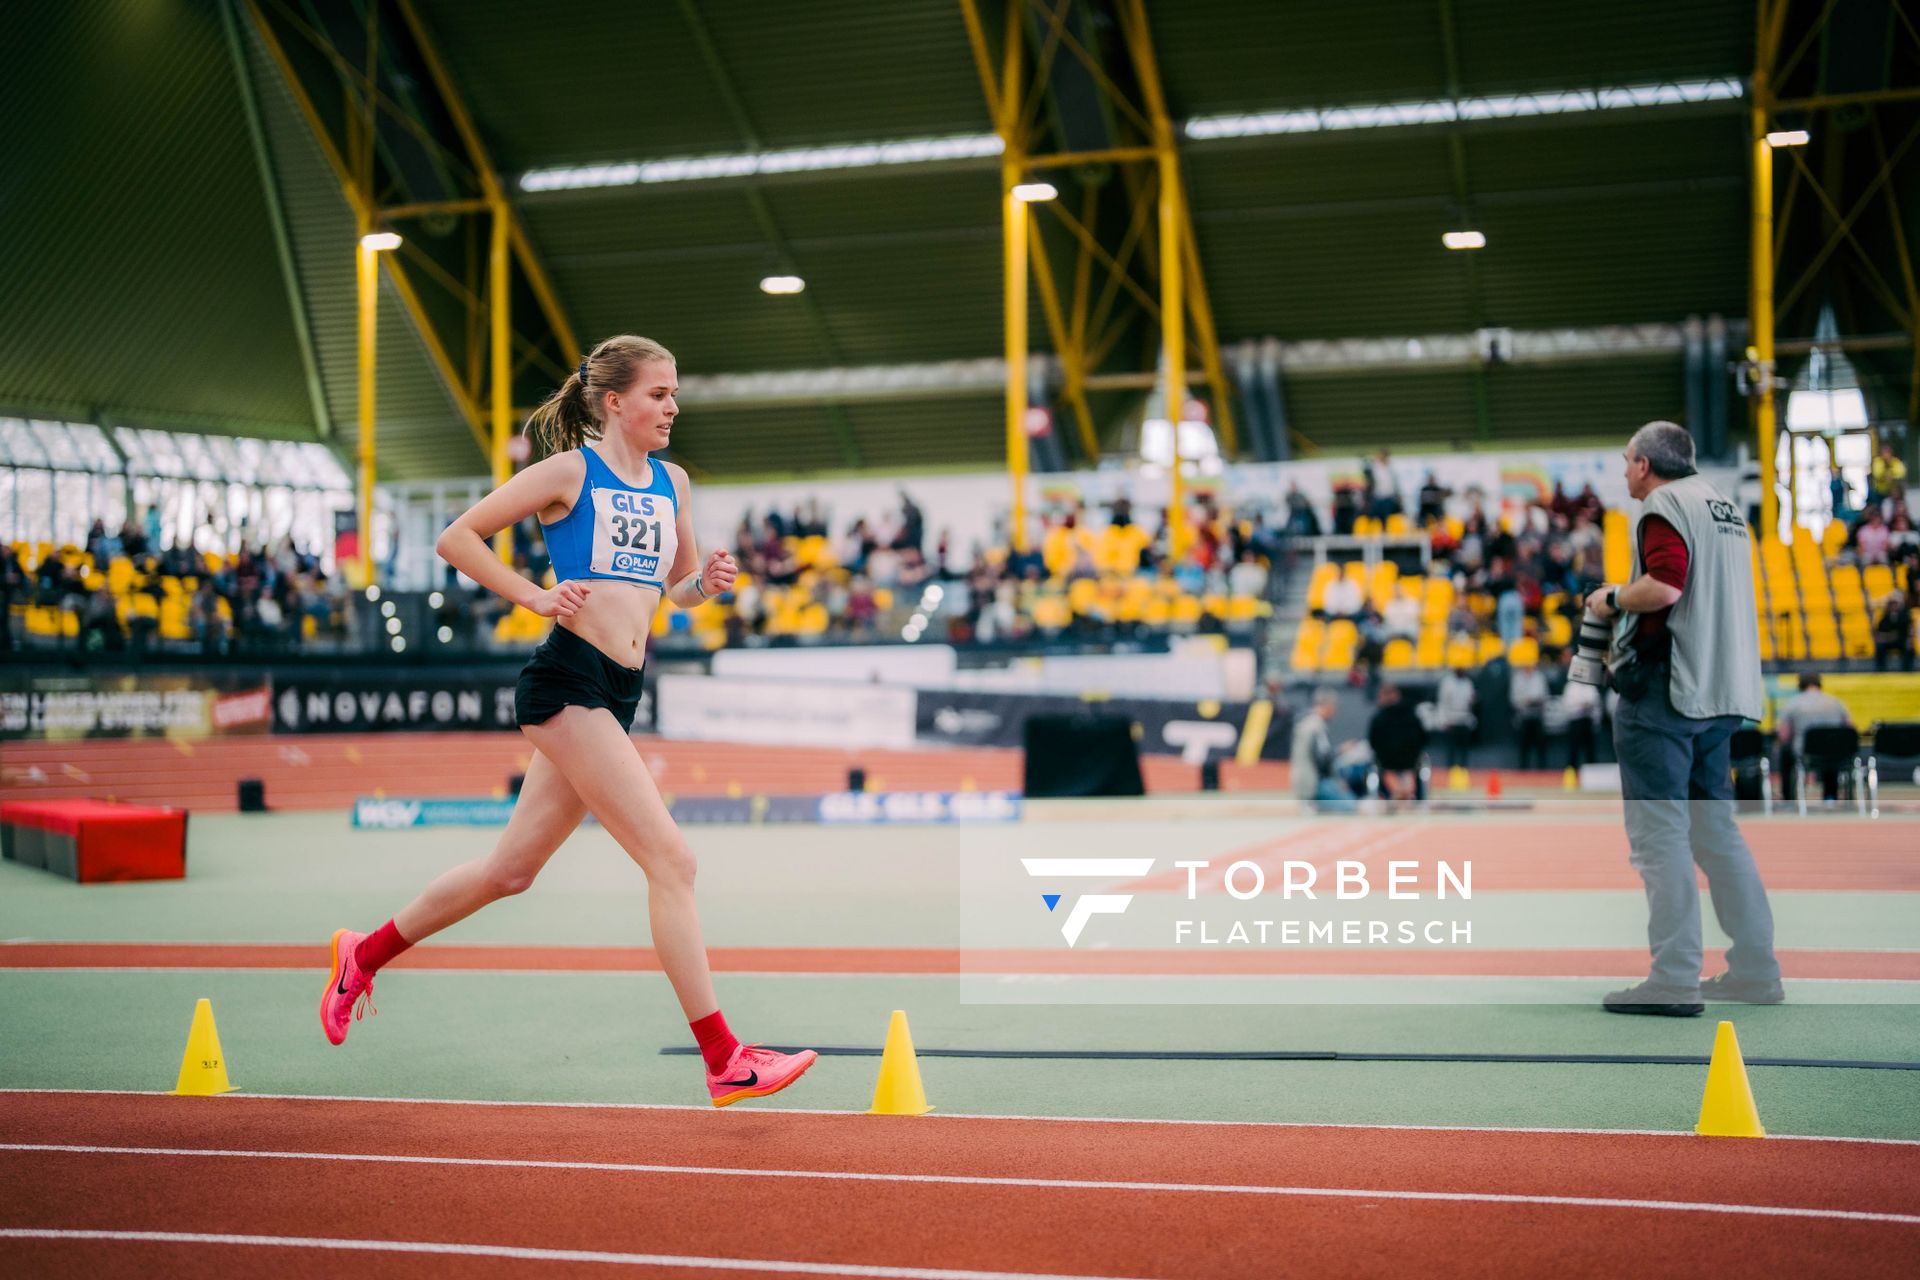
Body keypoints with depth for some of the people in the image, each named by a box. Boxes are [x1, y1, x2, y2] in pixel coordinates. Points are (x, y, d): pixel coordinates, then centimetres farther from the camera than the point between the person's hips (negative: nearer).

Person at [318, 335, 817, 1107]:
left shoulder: (672, 483, 15)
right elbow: (456, 538, -1)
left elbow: (678, 591, 25)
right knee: (669, 858, -13)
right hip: (569, 676, -8)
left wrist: (708, 579, 3)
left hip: (619, 693, 8)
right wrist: (532, 596, -9)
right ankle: (724, 1061, -11)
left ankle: (365, 954, 35)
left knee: (512, 870, 16)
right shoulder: (570, 470, -4)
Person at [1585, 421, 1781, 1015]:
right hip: (1720, 694, 9)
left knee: (1660, 832, -7)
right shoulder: (1723, 505, 20)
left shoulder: (1666, 506, -8)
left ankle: (1674, 980, -9)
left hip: (1664, 689, -9)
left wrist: (1613, 597, -6)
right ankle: (1756, 968, 14)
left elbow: (1664, 586, -24)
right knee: (1715, 827, 14)